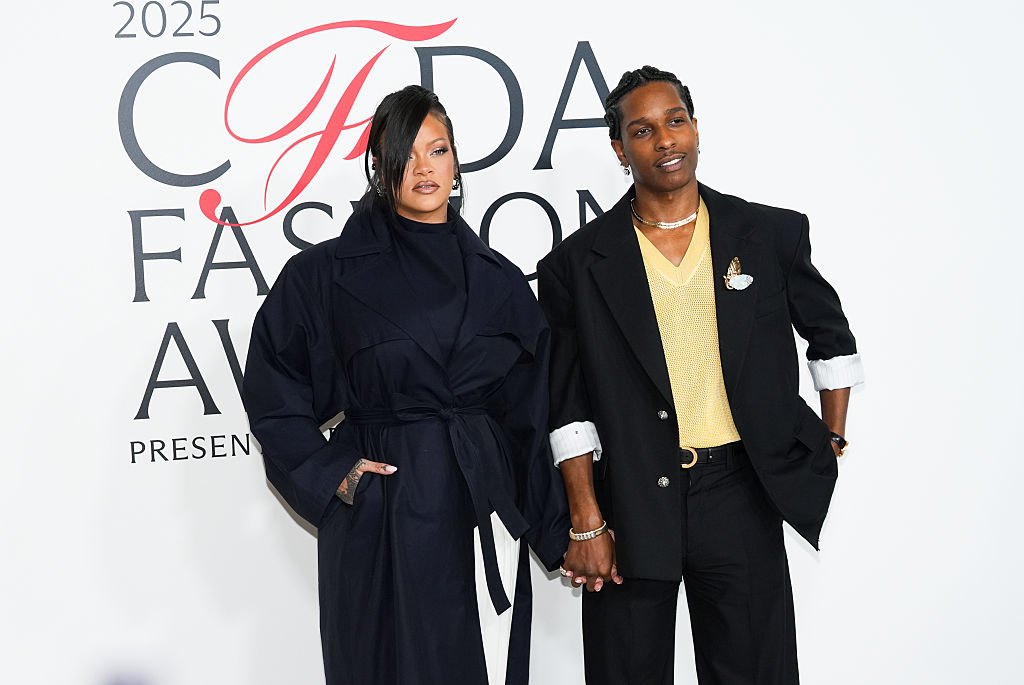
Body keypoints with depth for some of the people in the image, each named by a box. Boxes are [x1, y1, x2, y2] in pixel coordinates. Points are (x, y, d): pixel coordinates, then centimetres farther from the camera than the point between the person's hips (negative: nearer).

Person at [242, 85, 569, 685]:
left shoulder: (498, 280, 7)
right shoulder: (326, 274, -1)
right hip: (380, 526, -2)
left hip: (484, 516, 3)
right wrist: (330, 475, -8)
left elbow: (529, 417, 9)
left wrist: (559, 533, 8)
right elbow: (274, 397, 2)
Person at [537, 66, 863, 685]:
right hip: (631, 505, -1)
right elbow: (569, 408, -1)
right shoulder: (578, 264, 0)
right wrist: (587, 523, -5)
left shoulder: (773, 235, 3)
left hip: (741, 498, 1)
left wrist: (831, 444, 14)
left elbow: (832, 337, 17)